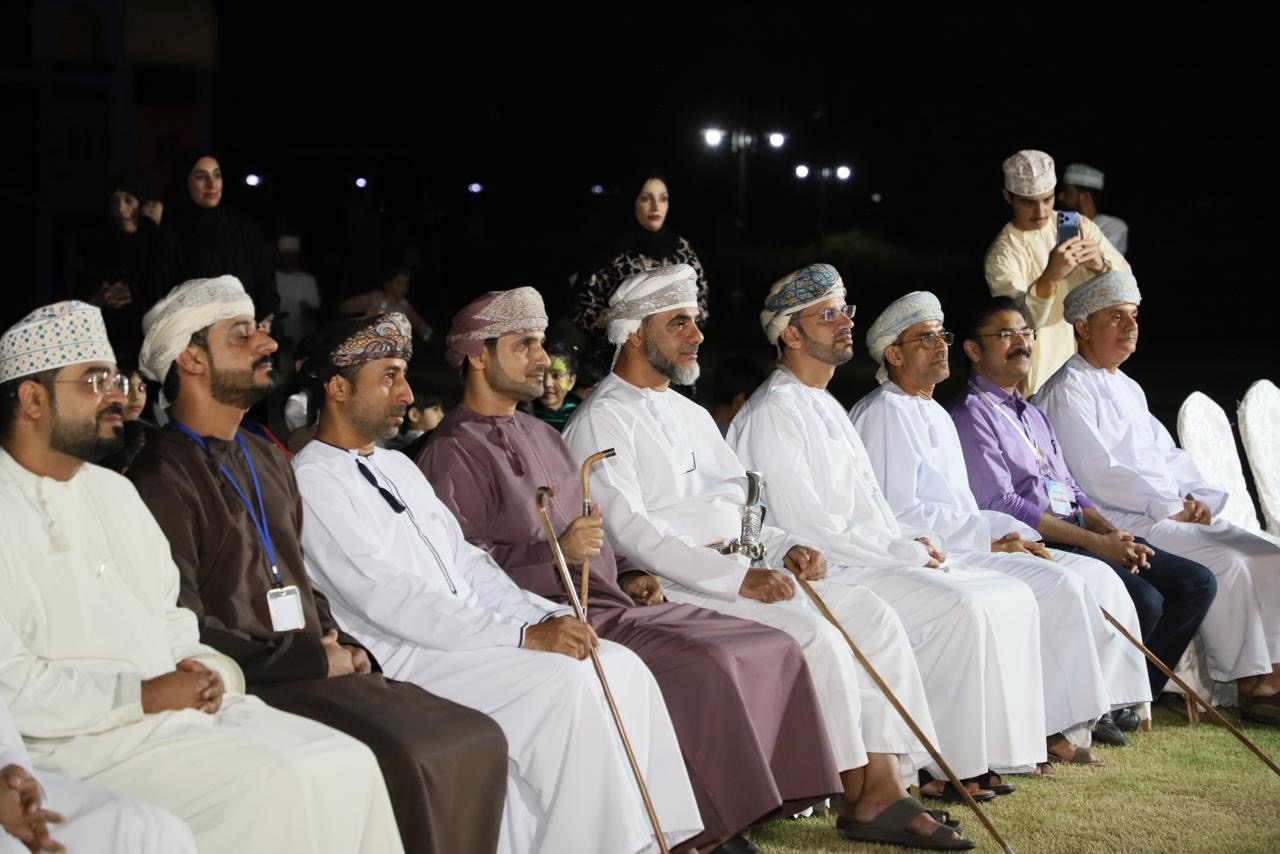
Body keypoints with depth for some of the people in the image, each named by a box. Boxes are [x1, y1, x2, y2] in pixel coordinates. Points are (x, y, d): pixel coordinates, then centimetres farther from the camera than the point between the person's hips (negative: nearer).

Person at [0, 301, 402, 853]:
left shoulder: (114, 490, 18)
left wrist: (203, 670, 1)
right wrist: (142, 697, -16)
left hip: (181, 703, 8)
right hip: (85, 736, -8)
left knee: (348, 764, -11)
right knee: (276, 785, -25)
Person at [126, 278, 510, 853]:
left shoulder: (267, 460, 20)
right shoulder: (162, 478, -8)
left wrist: (342, 647, 7)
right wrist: (312, 660, -11)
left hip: (318, 670, 8)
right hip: (251, 687, -8)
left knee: (477, 740, -8)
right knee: (405, 758, -27)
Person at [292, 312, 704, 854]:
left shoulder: (398, 467, 20)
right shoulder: (313, 480, -9)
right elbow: (385, 597, -19)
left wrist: (545, 616, -1)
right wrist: (524, 635, -23)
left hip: (465, 634, 8)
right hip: (402, 657, -8)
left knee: (621, 666, -9)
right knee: (566, 686, -25)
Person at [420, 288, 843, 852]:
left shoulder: (541, 435, 24)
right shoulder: (454, 454, -4)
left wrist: (627, 574, 13)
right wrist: (555, 553, -23)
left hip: (608, 600, 9)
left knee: (772, 649, -4)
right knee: (706, 666, -28)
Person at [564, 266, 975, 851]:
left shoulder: (691, 414, 23)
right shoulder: (602, 421, -5)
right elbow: (629, 531, -17)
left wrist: (786, 548, 2)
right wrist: (737, 577, -23)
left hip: (737, 570, 8)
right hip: (671, 586, -8)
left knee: (871, 614, -9)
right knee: (813, 633, -26)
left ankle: (883, 789, -14)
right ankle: (859, 796, -11)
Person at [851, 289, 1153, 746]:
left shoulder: (937, 415, 23)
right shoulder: (884, 412, -8)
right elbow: (899, 514, -17)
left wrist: (1020, 536, 5)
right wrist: (989, 535, -14)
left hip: (966, 544, 10)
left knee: (1098, 576, -2)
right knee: (1058, 585, -24)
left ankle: (1109, 700, -2)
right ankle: (1071, 720, -15)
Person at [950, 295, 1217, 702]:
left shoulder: (1034, 414, 25)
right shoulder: (971, 416, -4)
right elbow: (1001, 504, -14)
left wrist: (1114, 534, 1)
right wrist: (1096, 542, -16)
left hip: (1079, 536, 9)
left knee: (1197, 582, -3)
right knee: (1143, 600, -27)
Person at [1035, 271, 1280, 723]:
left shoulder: (1128, 388, 22)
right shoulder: (1068, 391, -8)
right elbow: (1098, 475, -16)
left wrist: (1199, 498, 1)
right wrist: (1173, 505, -15)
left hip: (1176, 514, 9)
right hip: (1121, 523, -9)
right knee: (1226, 564, -24)